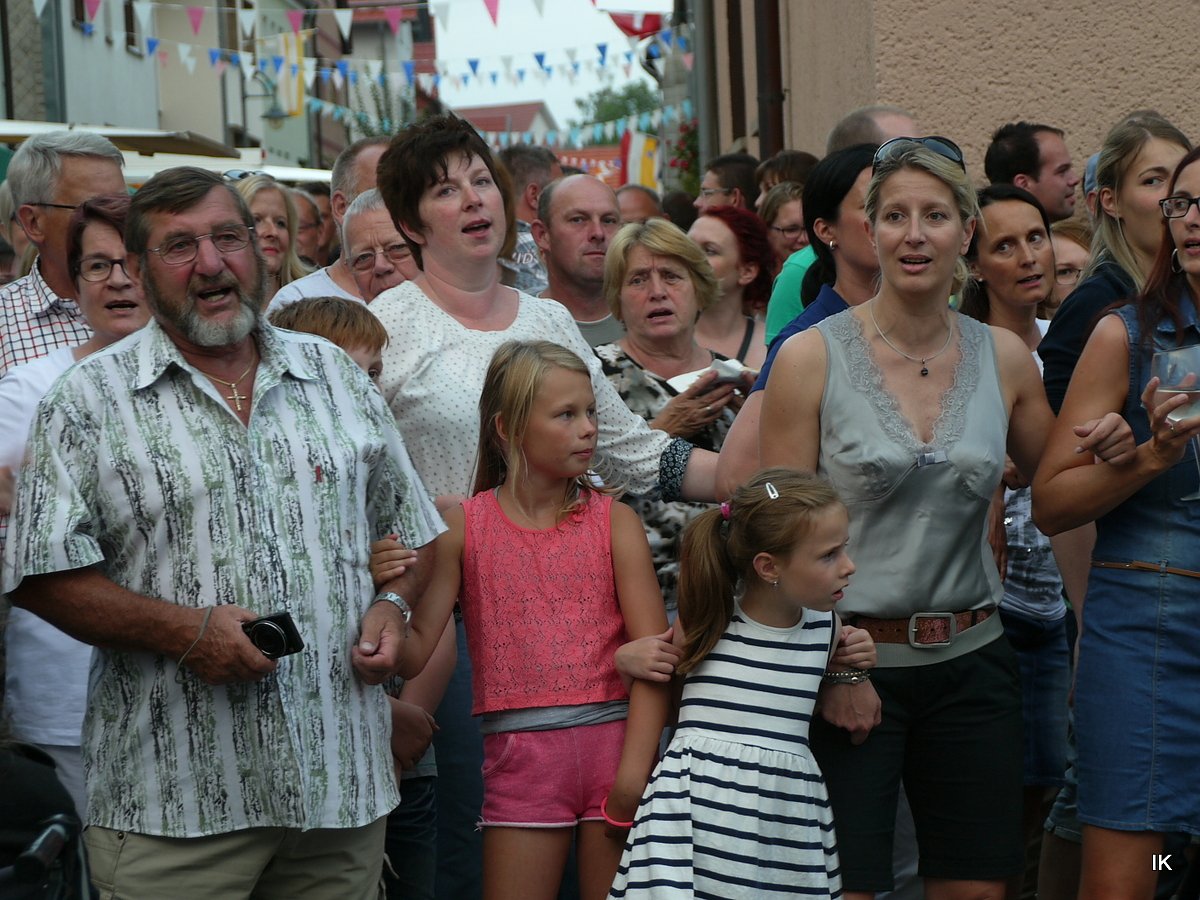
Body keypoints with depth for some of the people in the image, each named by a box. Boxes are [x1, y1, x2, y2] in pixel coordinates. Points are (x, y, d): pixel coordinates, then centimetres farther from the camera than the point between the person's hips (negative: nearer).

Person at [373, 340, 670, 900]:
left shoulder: (613, 520, 2)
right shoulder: (463, 527, 2)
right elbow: (414, 654, -1)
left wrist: (634, 770, -13)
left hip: (613, 738, 0)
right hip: (520, 750, 0)